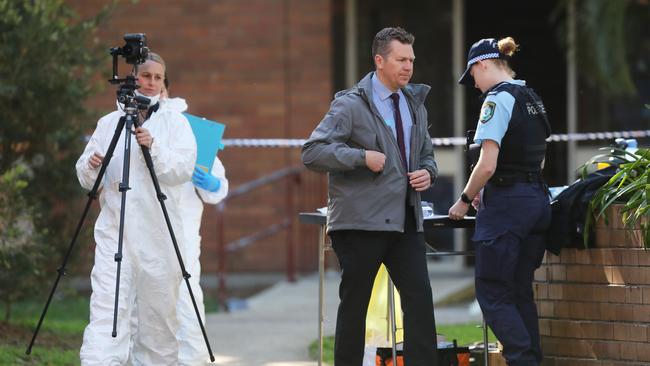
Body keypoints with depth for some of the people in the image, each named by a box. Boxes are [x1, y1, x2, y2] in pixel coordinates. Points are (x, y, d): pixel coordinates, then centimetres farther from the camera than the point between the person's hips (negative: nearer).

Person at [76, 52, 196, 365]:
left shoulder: (175, 122, 7)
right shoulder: (108, 123, 12)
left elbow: (183, 169, -7)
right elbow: (85, 177, 12)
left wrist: (154, 148, -22)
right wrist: (91, 166, -10)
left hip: (159, 232, -1)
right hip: (114, 230, 1)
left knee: (159, 313, 4)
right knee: (106, 310, -11)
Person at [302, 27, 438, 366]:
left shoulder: (414, 105, 15)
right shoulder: (350, 105, -6)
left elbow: (427, 154, 27)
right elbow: (311, 152, -13)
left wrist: (427, 172, 3)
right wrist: (362, 157, -22)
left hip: (405, 220, 6)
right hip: (361, 222, -6)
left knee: (420, 298, -3)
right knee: (354, 305, 2)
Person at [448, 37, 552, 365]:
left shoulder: (498, 99, -12)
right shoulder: (532, 99, 15)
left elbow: (487, 166, -19)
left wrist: (465, 200, -4)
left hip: (507, 204, -9)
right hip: (537, 200, 9)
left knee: (492, 294, -5)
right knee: (521, 293, 12)